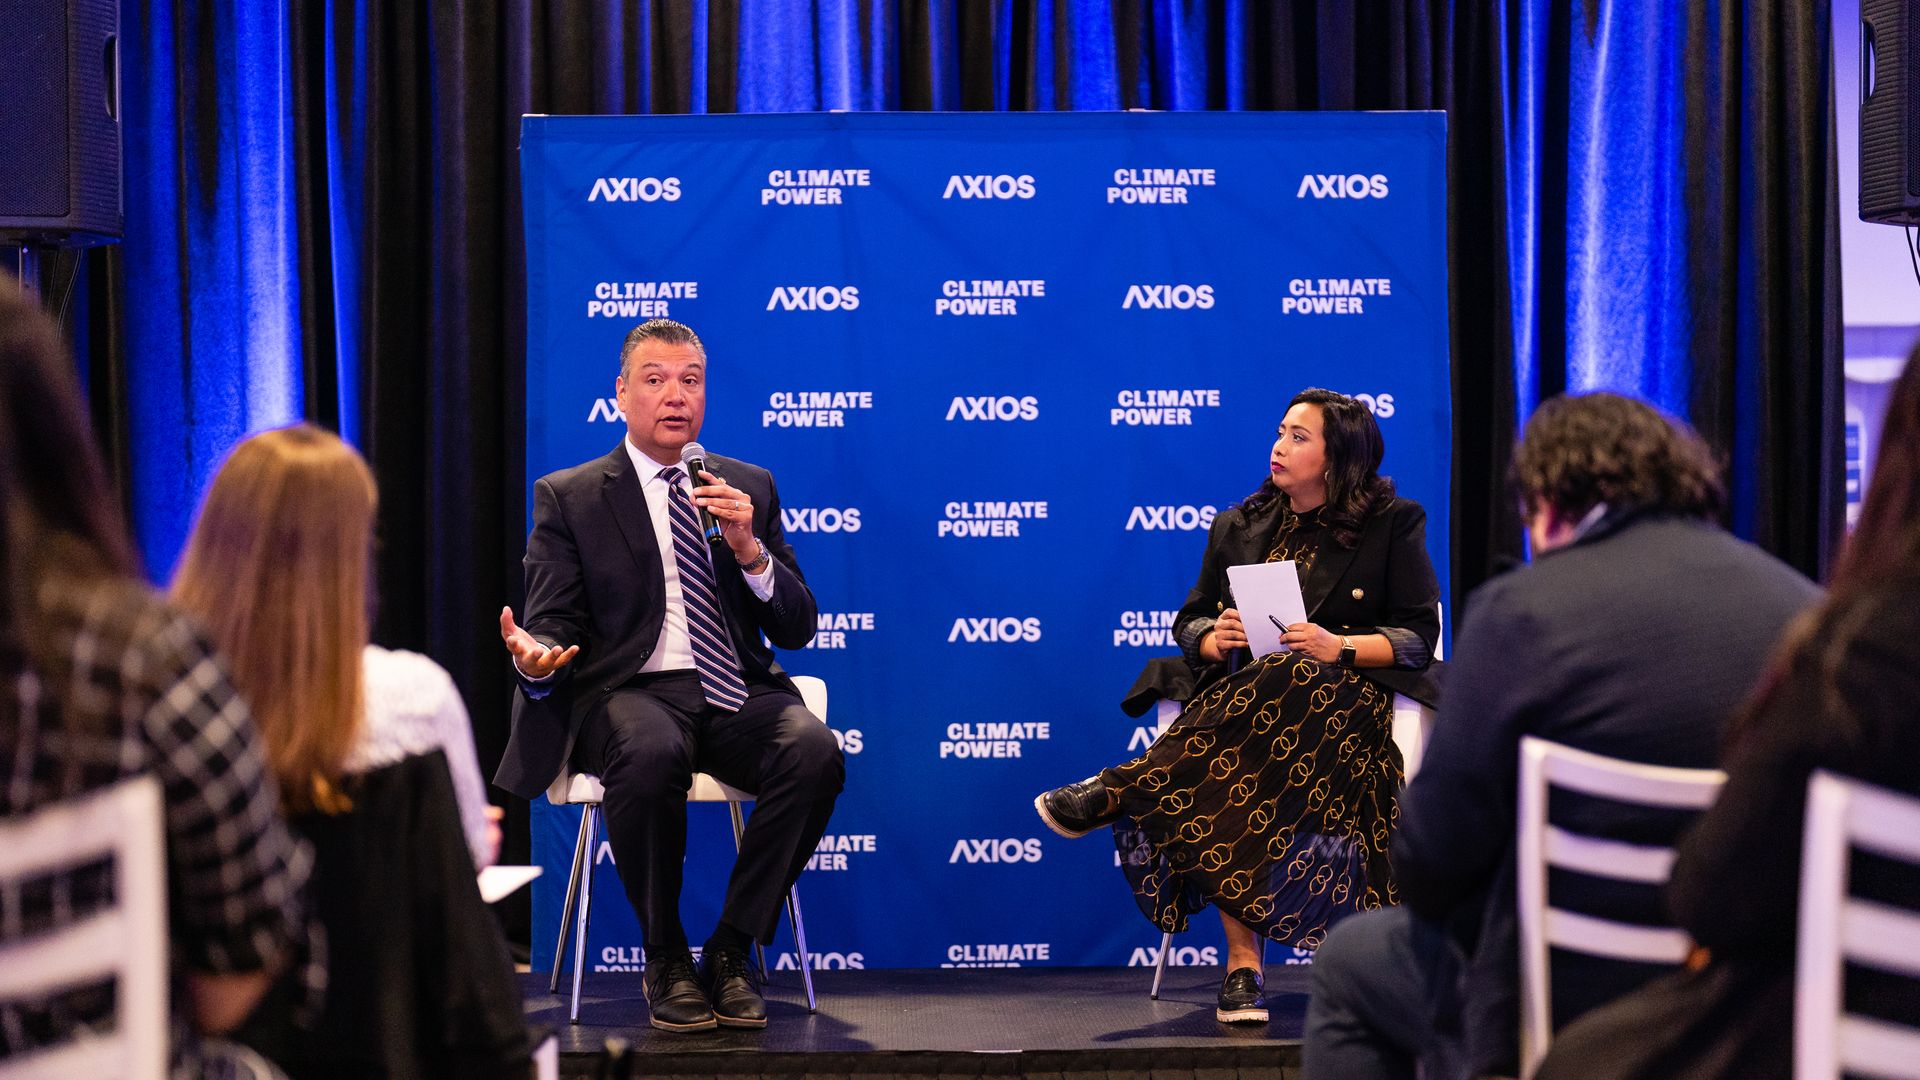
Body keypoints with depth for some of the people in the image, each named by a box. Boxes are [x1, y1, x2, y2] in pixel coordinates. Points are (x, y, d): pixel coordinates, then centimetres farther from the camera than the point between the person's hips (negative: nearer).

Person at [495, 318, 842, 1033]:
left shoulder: (750, 487, 17)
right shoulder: (567, 497, 10)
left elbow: (796, 628, 12)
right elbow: (553, 622, 4)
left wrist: (749, 551, -7)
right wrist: (536, 657, -21)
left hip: (737, 693, 3)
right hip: (631, 691, -2)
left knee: (814, 752, -31)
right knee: (651, 756, -38)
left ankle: (730, 951, -14)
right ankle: (666, 961, -17)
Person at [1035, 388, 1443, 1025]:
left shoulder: (1393, 524, 6)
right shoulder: (1240, 527, 18)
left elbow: (1418, 638, 0)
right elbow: (1189, 624, 18)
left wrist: (1340, 647, -17)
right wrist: (1215, 638, -7)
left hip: (1348, 699, -3)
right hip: (1247, 699, 3)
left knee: (1284, 686, -40)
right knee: (1233, 767, -36)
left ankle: (1113, 793, -40)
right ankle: (1242, 965, -39)